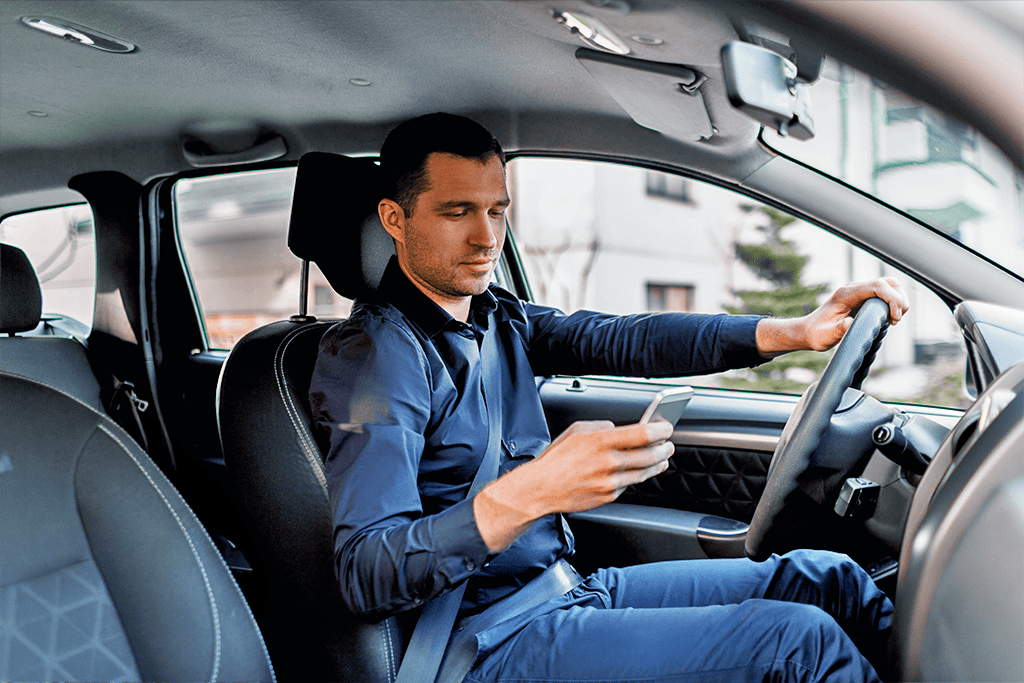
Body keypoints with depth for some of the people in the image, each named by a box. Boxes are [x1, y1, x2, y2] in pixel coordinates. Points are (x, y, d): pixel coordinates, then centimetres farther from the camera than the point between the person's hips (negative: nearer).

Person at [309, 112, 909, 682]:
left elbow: (623, 340, -2)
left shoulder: (498, 320, 9)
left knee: (825, 577, 6)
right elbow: (366, 577, -25)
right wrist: (528, 495, -40)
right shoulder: (372, 353, -17)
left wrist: (798, 331, -13)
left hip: (569, 587, 8)